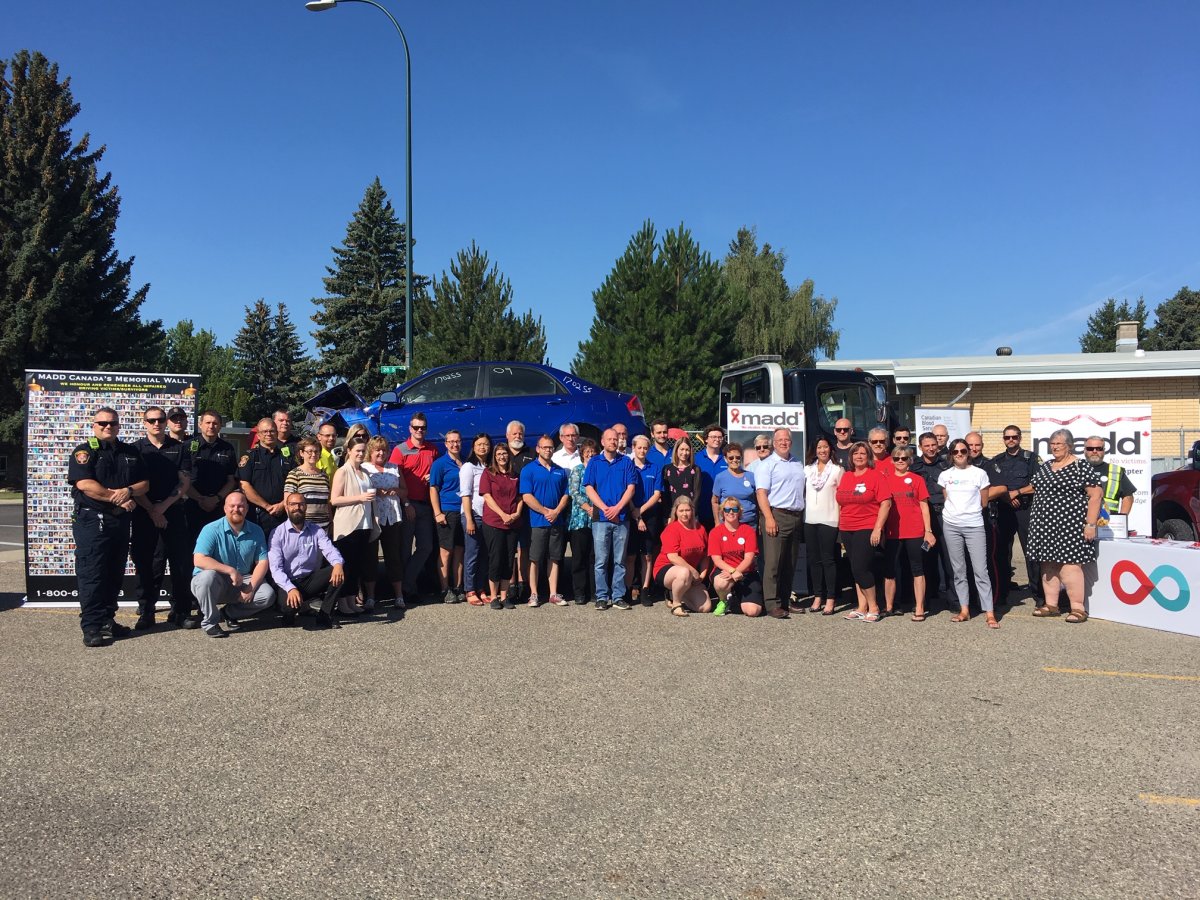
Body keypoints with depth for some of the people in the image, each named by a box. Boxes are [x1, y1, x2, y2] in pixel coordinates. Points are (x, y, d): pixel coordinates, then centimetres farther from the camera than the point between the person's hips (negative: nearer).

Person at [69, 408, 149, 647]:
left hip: (121, 520, 6)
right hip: (92, 521, -6)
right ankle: (91, 627, -4)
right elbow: (85, 484, -14)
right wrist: (118, 499, -12)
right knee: (91, 575, -7)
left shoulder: (130, 453, 15)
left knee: (115, 574, 10)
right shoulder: (84, 451, -1)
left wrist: (128, 491, -11)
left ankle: (107, 620, 19)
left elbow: (144, 484, 11)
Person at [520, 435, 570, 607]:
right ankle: (533, 594, 6)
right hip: (537, 521, -4)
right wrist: (546, 512, -13)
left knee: (554, 558, 8)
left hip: (557, 521, 4)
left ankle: (554, 594, 13)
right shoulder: (528, 470, -2)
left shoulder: (560, 471, 12)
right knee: (535, 559, 0)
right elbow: (526, 496, -9)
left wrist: (556, 511, -8)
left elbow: (565, 495, 10)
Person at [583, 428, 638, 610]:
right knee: (601, 561, 0)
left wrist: (617, 508, -11)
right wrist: (604, 508, -11)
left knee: (619, 560, 4)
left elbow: (631, 487, 2)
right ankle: (602, 597, 6)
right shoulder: (594, 462, 7)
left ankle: (618, 596, 10)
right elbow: (589, 488, 0)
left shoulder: (626, 462, 9)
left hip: (622, 518, 1)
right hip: (600, 518, -1)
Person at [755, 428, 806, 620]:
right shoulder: (767, 465, -1)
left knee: (790, 564, 9)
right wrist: (769, 518, -19)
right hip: (776, 515, -6)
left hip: (796, 517, 7)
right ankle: (772, 604, -8)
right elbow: (761, 492, -9)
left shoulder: (799, 464, 19)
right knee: (773, 562, -9)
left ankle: (785, 600, 16)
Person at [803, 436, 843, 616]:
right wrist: (801, 511, 8)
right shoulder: (807, 469, 13)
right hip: (809, 519, 4)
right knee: (814, 559, 7)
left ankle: (830, 599, 0)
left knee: (828, 559, -4)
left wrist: (842, 518, -5)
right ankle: (817, 596, 14)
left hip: (828, 519, -4)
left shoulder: (837, 470, 3)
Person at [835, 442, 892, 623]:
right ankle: (862, 608, 15)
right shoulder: (846, 477, 12)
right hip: (847, 530, 6)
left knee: (860, 568, -11)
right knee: (856, 569, 9)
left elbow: (886, 503, -10)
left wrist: (878, 528, -15)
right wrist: (840, 529, 15)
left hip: (867, 530, -6)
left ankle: (873, 608, 3)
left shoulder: (877, 476, -6)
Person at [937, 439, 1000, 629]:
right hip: (951, 525, 3)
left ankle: (989, 613, -6)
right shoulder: (945, 475, 7)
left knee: (981, 570, -7)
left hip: (974, 525, -3)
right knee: (958, 570, 7)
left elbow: (984, 503, 5)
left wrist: (969, 511, 11)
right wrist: (958, 510, 6)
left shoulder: (979, 473, 0)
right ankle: (964, 610, 14)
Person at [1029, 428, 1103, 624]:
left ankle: (1078, 608, -2)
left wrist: (1090, 524, -14)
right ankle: (1051, 604, 16)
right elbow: (1037, 491, 25)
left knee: (1069, 565, -9)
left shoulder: (1080, 467, -6)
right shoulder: (1045, 467, 15)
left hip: (1069, 525, -7)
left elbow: (1096, 495, -9)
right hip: (1045, 525, 7)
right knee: (1048, 565, 9)